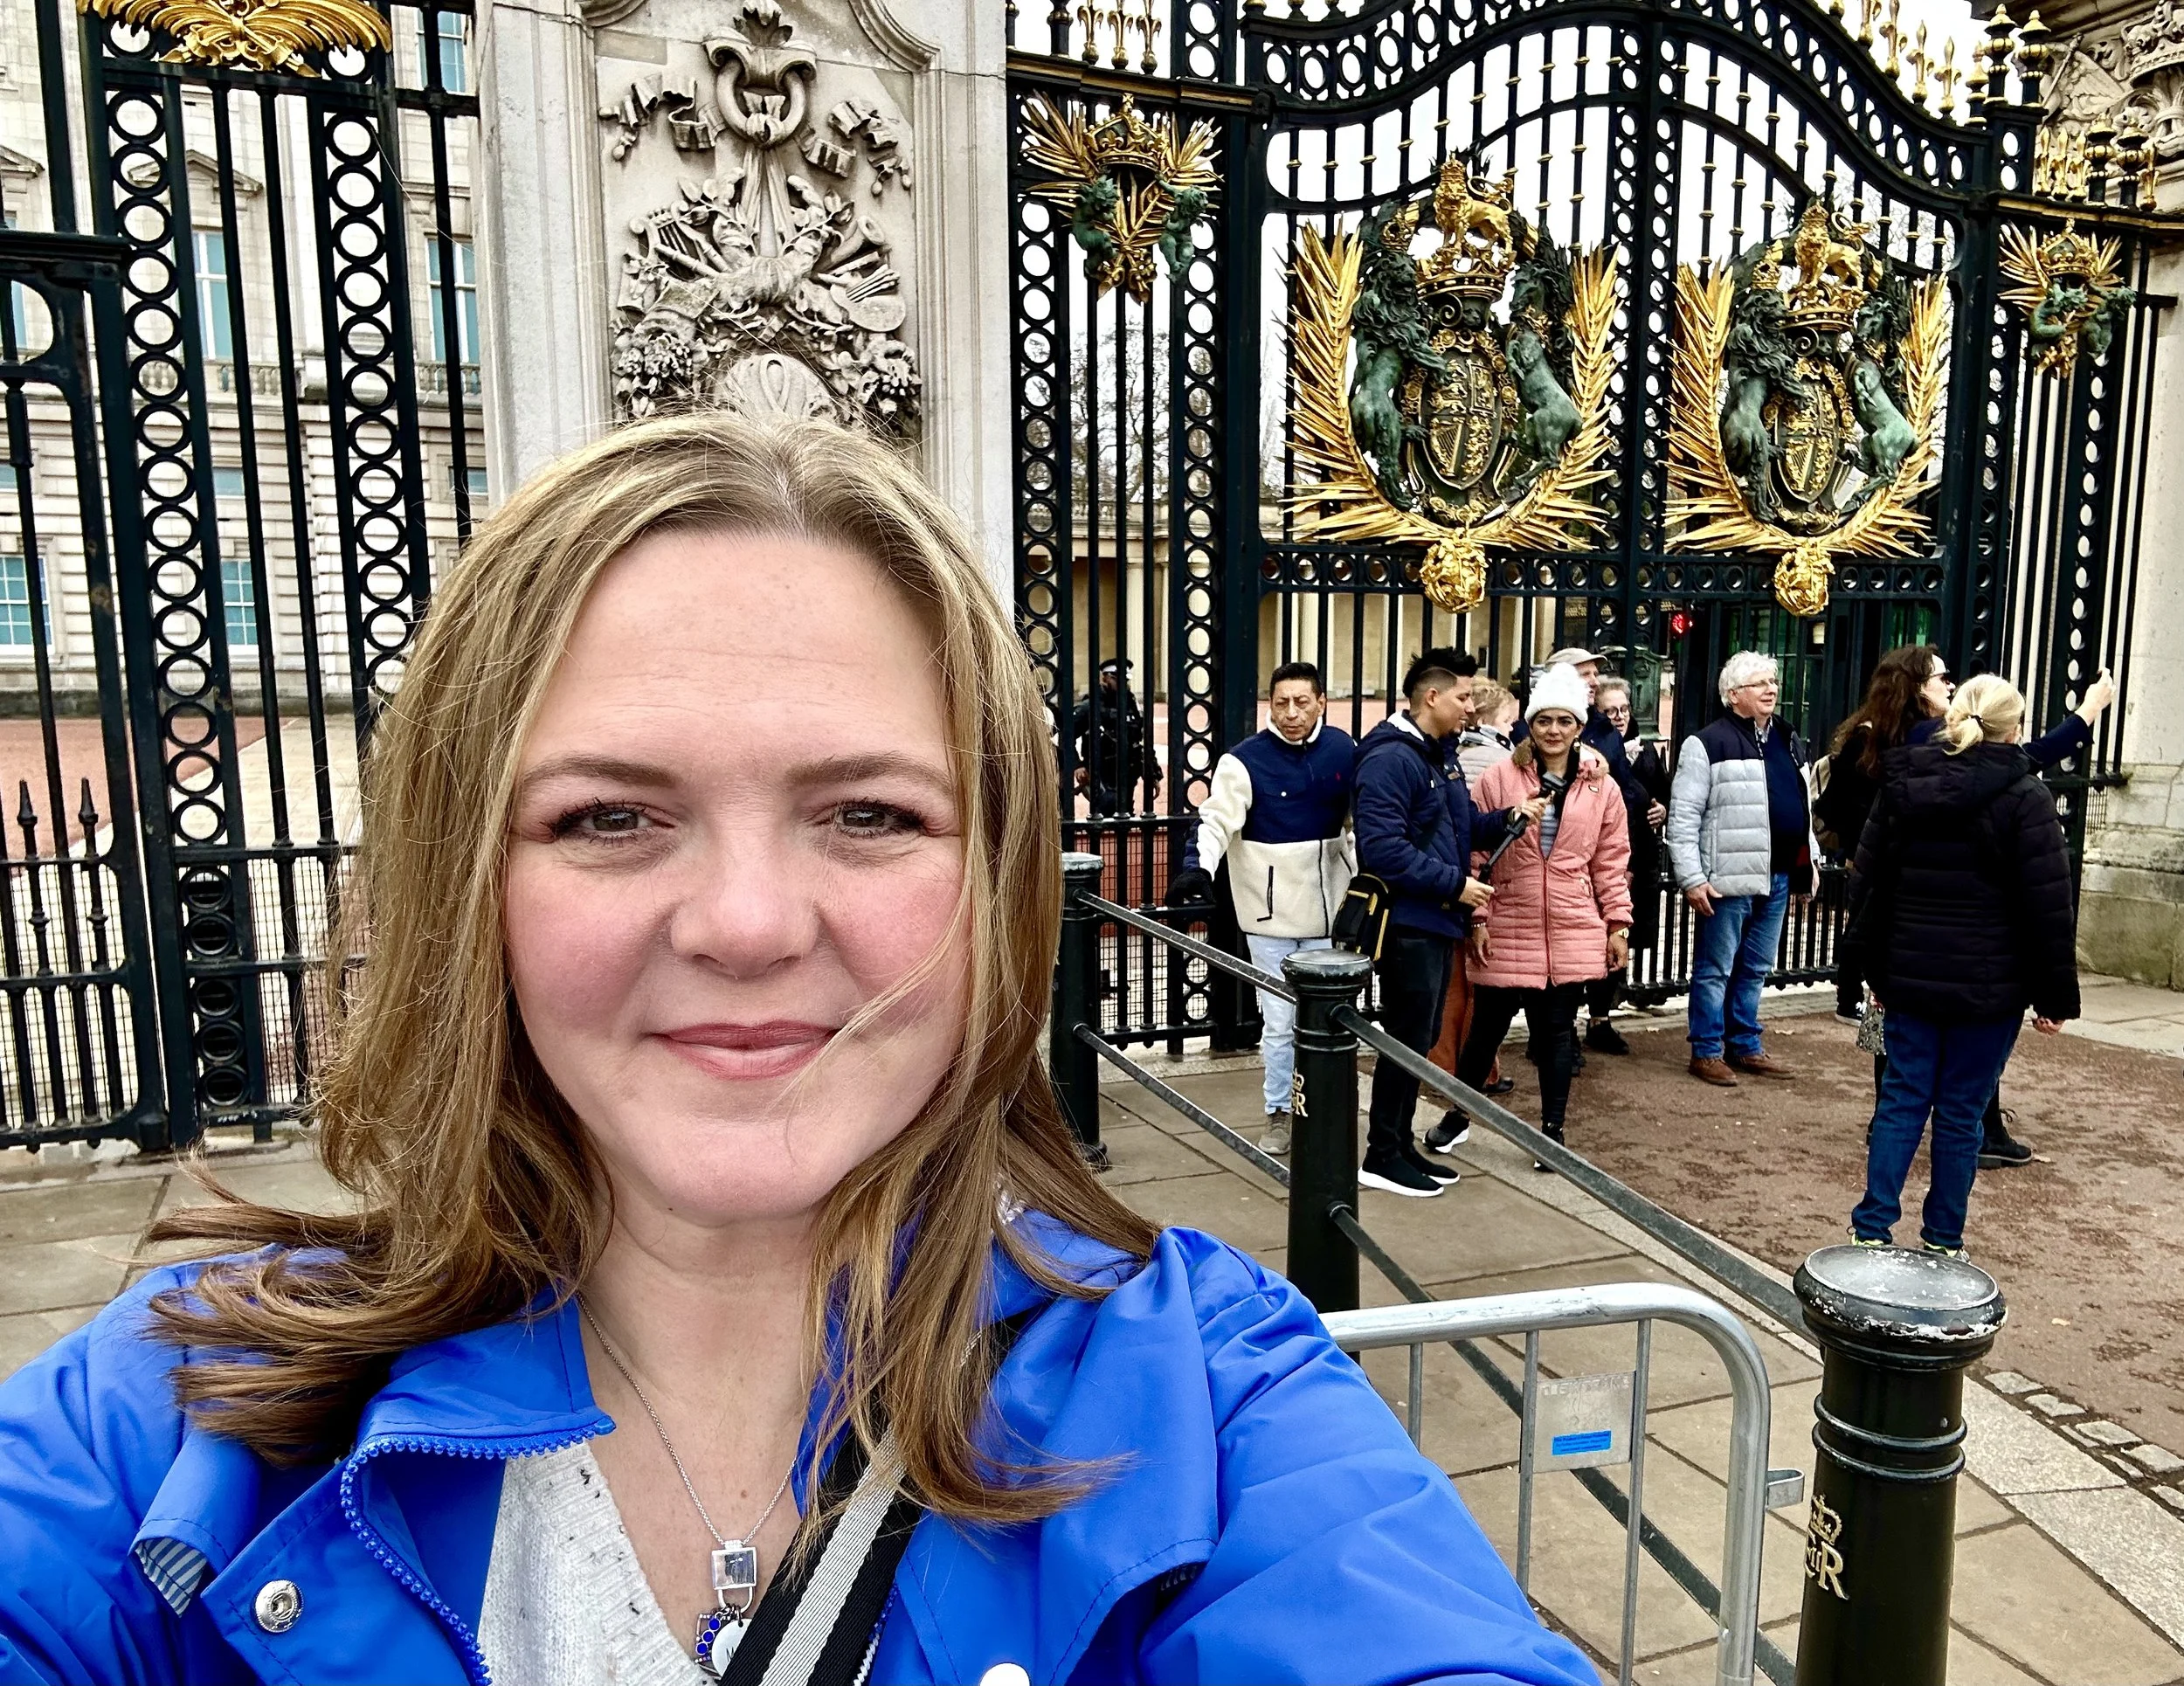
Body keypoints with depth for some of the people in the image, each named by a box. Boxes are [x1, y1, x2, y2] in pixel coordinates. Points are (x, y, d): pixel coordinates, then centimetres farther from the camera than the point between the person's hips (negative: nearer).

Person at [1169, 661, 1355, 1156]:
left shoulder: (1343, 750, 3)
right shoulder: (1246, 760, -10)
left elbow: (1359, 819, 15)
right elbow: (1217, 818, -22)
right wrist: (1200, 868, -38)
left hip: (1326, 910, 3)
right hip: (1270, 913, -3)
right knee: (1279, 1022, 4)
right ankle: (1278, 1112, 20)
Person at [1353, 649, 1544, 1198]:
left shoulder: (1432, 755, 15)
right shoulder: (1391, 758, -18)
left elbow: (1456, 827, 20)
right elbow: (1383, 848, -26)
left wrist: (1506, 818, 2)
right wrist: (1455, 884, -21)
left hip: (1435, 923, 10)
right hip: (1409, 922, -10)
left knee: (1418, 1039, 15)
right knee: (1407, 1040, -2)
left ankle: (1401, 1145, 26)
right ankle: (1382, 1157, 10)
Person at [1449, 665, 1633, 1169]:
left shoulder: (1602, 788, 4)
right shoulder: (1499, 780, -3)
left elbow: (1611, 862, 8)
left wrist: (1617, 924, 5)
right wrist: (1477, 920, -5)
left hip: (1572, 934, 1)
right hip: (1507, 931, -1)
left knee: (1557, 1033, 8)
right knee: (1487, 1027, 9)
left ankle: (1553, 1129, 22)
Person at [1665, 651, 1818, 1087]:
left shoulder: (1789, 742, 15)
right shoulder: (1707, 744, -8)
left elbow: (1803, 807, 23)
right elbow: (1683, 818, -12)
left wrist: (1808, 863, 17)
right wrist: (1692, 879, -16)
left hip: (1777, 878, 7)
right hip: (1729, 879, -7)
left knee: (1755, 970, 16)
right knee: (1715, 970, 2)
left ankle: (1745, 1046, 27)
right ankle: (1707, 1052, 11)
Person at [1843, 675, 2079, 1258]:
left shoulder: (1901, 786, 4)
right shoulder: (2024, 798, -9)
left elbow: (1867, 883, 9)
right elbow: (2049, 906, -9)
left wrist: (1876, 969, 17)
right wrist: (2056, 996, -1)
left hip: (1910, 977, 3)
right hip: (1990, 986, -3)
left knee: (1902, 1099, 10)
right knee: (1961, 1112, 6)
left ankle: (1872, 1229, 8)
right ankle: (1942, 1242, 16)